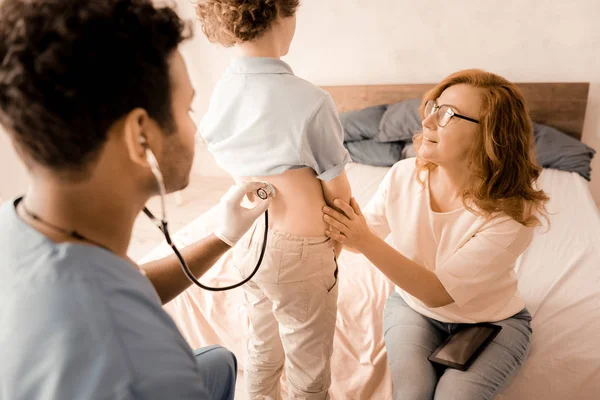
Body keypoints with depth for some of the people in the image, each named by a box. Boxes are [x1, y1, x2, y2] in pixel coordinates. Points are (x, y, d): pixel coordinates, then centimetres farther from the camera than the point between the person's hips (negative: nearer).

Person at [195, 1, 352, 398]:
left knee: (263, 348, 30)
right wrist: (336, 243, 7)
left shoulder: (221, 92, -4)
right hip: (299, 250, -6)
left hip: (251, 239, 7)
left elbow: (239, 172, 5)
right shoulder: (309, 100, -23)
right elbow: (337, 192, -12)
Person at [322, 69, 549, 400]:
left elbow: (437, 292, -28)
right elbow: (364, 234, -2)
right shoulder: (404, 175, -18)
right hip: (412, 305, 2)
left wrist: (366, 242, -37)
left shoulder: (513, 214, -27)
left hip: (492, 321, -1)